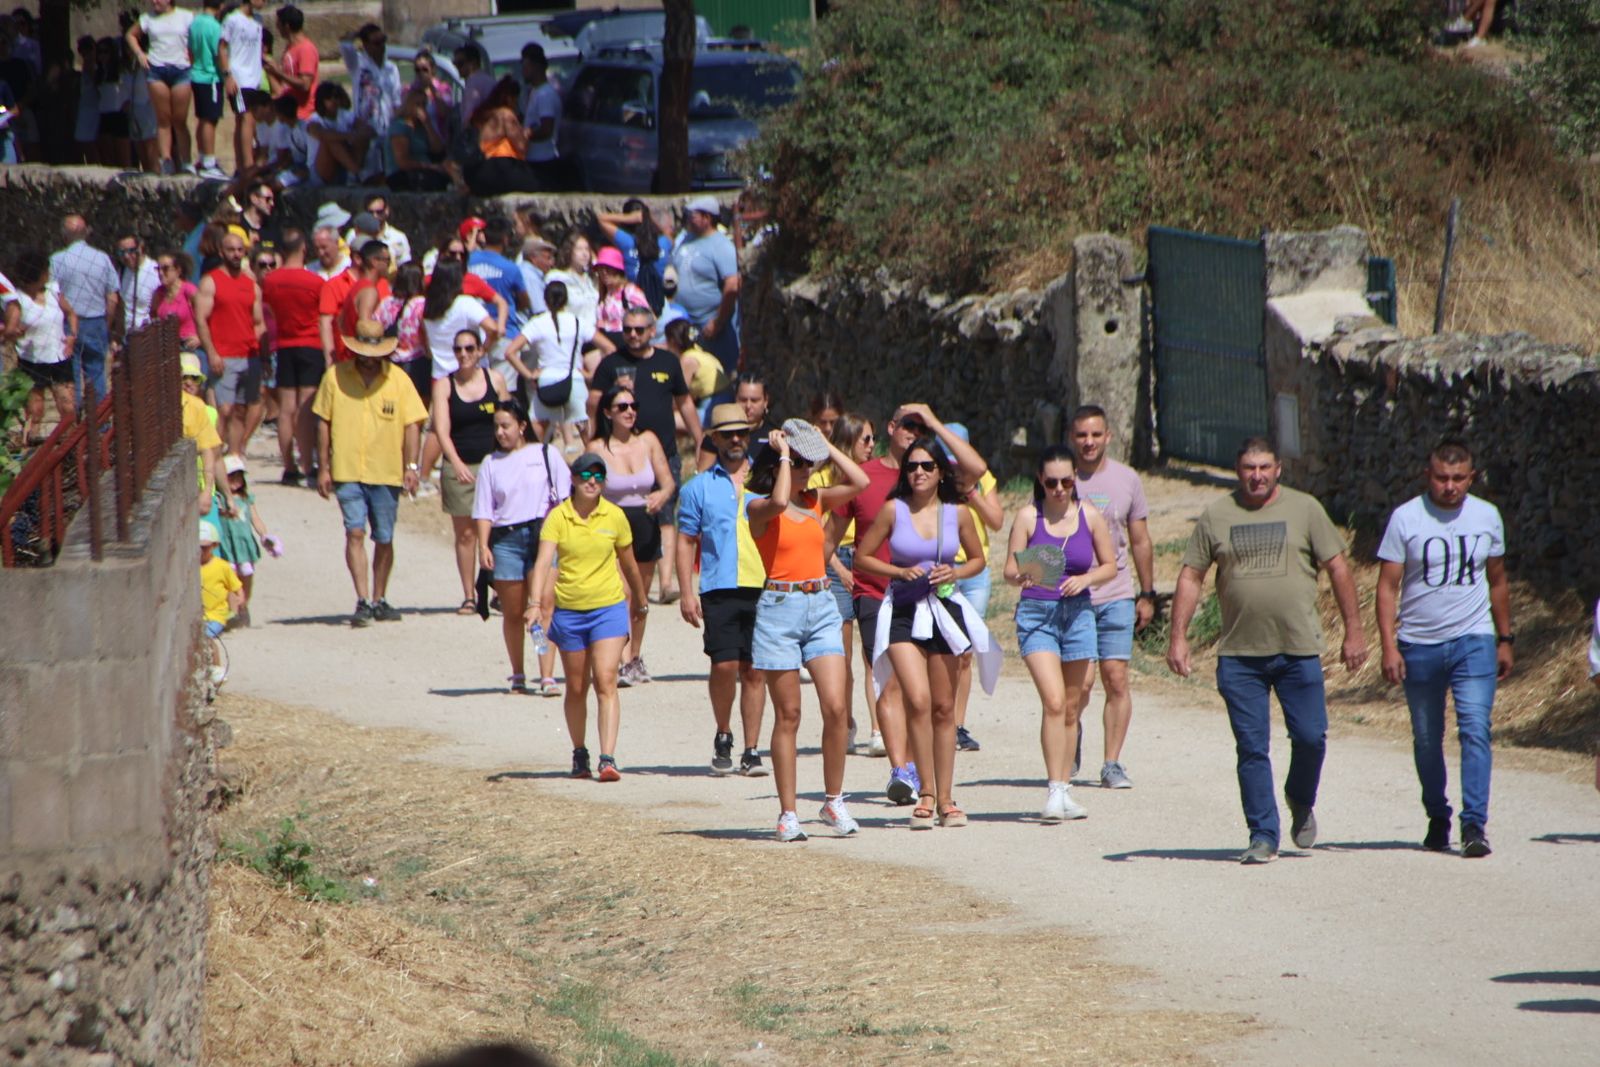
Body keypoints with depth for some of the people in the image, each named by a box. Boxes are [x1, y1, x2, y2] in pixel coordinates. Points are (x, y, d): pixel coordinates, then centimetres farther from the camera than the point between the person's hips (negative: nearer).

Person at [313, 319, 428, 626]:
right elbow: (323, 422, 6)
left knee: (384, 539, 8)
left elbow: (412, 424, 1)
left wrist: (411, 466, -9)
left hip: (386, 473, 1)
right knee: (355, 532, -13)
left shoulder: (398, 380, 2)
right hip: (347, 471, -1)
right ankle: (363, 601, -14)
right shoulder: (336, 377, 3)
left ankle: (379, 599, 23)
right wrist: (323, 468, 4)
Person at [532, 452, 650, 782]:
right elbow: (544, 561, -16)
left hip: (609, 608, -1)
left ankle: (608, 759, -19)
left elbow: (628, 563, 12)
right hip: (568, 610, 1)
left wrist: (640, 600, 25)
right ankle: (579, 754, 29)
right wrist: (537, 602, -31)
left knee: (606, 682, -13)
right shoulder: (558, 517, -6)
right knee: (576, 689, 11)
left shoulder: (615, 516, -2)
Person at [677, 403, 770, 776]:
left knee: (754, 671, 1)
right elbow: (686, 542, 8)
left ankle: (752, 751, 5)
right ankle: (723, 737, 11)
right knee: (725, 665, -11)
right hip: (719, 591, -1)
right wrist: (687, 592, -1)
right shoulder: (699, 487, 10)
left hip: (763, 588, 1)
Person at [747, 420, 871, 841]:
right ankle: (788, 812, 5)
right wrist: (783, 454, -13)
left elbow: (859, 481, 0)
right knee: (788, 716, 0)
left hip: (821, 607, 4)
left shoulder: (817, 500, 12)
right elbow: (779, 501, -25)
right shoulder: (759, 508, -3)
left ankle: (834, 801, 6)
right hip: (779, 608, -4)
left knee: (837, 707, -7)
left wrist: (825, 446, 5)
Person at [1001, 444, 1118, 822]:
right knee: (1053, 701, -17)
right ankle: (1054, 790, -16)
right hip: (1036, 614, -3)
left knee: (1072, 707, 9)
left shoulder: (1090, 515, 3)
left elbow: (1110, 566, 10)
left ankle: (1064, 789, 19)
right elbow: (1010, 570, -4)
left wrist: (1085, 579, -10)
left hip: (1078, 614, 3)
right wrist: (1024, 575, -26)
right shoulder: (1028, 516, -4)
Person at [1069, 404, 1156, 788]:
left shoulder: (1126, 479, 7)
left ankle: (1112, 764, 3)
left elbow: (1140, 542, 14)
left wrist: (1147, 595, 13)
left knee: (1117, 681, -5)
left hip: (1115, 597, 2)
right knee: (1081, 683, -9)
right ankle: (1072, 734, 21)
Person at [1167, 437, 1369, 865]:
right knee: (1251, 749, 0)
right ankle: (1263, 837, 7)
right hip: (1239, 654, 1)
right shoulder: (1216, 516, 6)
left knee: (1310, 737, -1)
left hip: (1299, 650, -1)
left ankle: (1301, 803, 28)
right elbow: (1190, 578, 8)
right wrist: (1178, 638, 0)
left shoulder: (1305, 509, 4)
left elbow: (1338, 568, 6)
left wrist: (1353, 631, 1)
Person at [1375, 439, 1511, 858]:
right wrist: (1388, 645, -12)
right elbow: (1388, 586, -4)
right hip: (1419, 645, 0)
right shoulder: (1406, 519, -4)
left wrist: (1505, 639, 17)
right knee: (1427, 739, 10)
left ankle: (1474, 825, -17)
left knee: (1475, 729, -14)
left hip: (1473, 640, 0)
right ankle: (1437, 818, 27)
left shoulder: (1487, 517, 5)